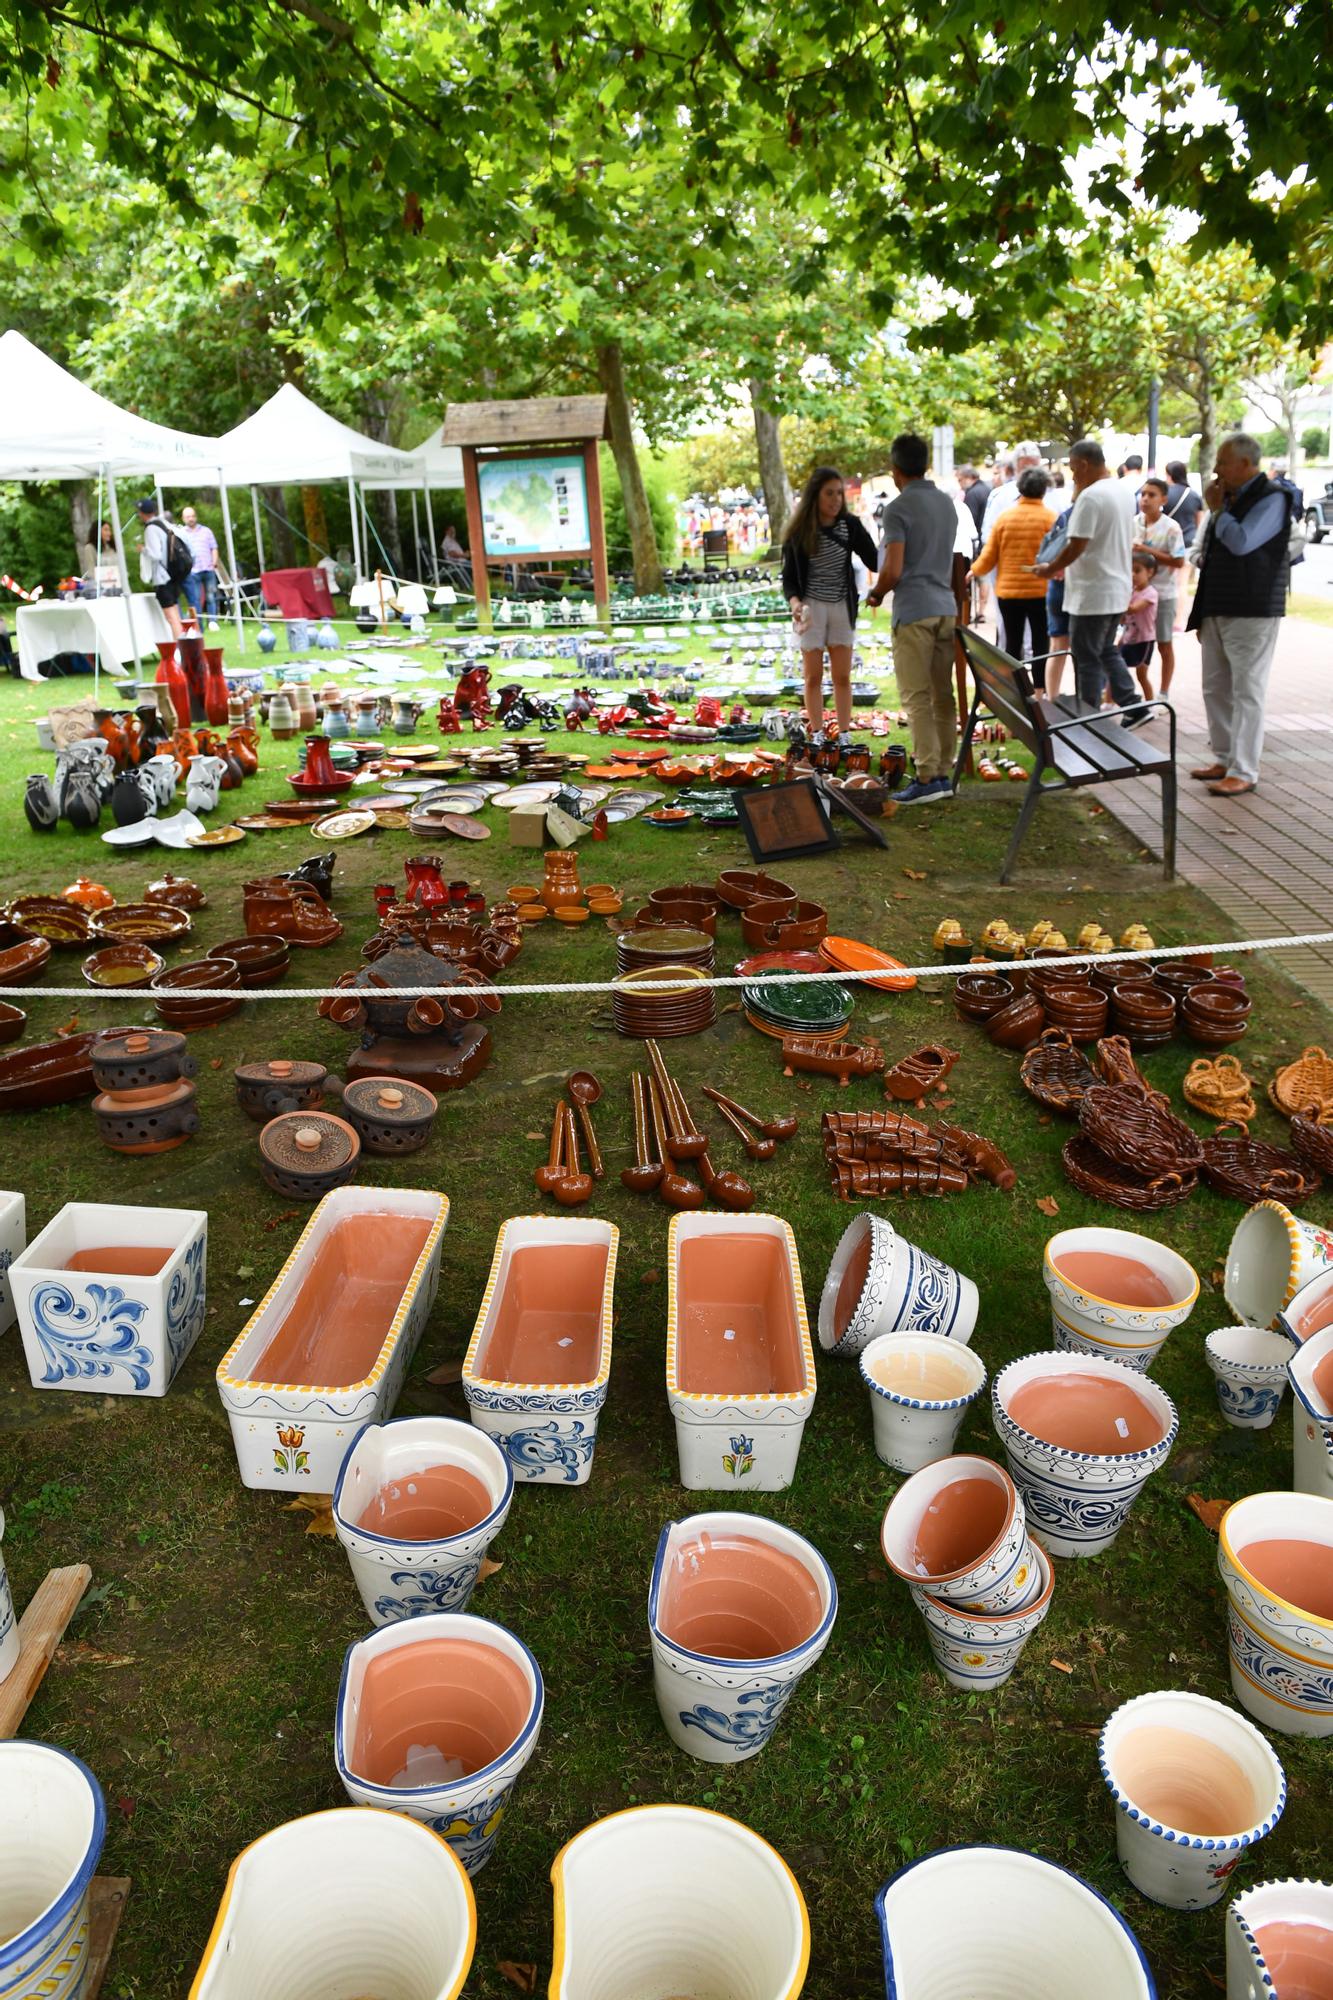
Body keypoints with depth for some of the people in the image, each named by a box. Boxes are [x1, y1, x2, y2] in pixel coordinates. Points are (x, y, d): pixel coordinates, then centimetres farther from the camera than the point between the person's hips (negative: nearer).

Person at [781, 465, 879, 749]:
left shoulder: (850, 525, -1)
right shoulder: (799, 532, -6)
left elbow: (874, 560, -4)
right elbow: (789, 577, -4)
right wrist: (794, 602, -24)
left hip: (842, 606, 2)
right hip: (812, 606, -2)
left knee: (842, 676, 5)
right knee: (813, 677, 4)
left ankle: (845, 735, 11)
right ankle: (817, 735, 12)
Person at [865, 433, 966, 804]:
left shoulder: (898, 508, -10)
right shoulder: (947, 503, 14)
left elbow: (892, 570, -16)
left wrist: (876, 593, 3)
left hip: (914, 611, -7)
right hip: (946, 607, 7)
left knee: (917, 698, -6)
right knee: (943, 696, 9)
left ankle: (927, 777, -10)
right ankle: (944, 773, 12)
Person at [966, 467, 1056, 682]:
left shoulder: (1005, 516, 0)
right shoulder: (1050, 517, -8)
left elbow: (989, 557, 3)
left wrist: (973, 571, 21)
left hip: (1008, 591, 3)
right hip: (1040, 591, -3)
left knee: (1012, 645, 11)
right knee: (1041, 645, 5)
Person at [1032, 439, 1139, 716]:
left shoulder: (1090, 497, -19)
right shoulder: (1125, 490, 10)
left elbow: (1076, 546, -22)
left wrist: (1050, 569, -6)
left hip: (1092, 594, -9)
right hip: (1118, 590, 9)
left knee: (1088, 660, 0)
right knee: (1108, 651, 20)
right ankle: (1132, 705, 17)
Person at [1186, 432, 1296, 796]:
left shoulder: (1271, 498, -11)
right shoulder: (1229, 497, 14)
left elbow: (1241, 542, -25)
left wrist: (1216, 509, -10)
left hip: (1252, 612, -8)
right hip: (1217, 609, 8)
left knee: (1247, 691, -6)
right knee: (1215, 689, 12)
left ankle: (1243, 771, -4)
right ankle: (1225, 758, 22)